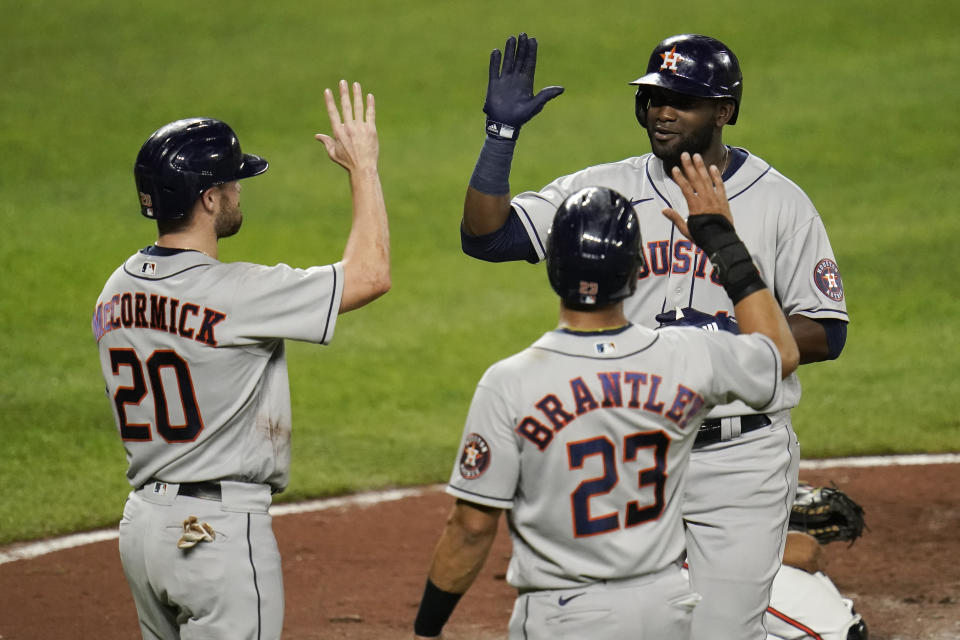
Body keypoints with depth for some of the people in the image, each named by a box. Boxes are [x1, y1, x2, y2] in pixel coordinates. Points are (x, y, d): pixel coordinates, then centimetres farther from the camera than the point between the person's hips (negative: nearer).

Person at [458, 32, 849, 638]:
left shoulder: (781, 203, -2)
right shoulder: (605, 190, 4)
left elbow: (826, 335, -2)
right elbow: (485, 235, -2)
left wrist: (732, 335, -18)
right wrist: (502, 133, -13)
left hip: (741, 458, -3)